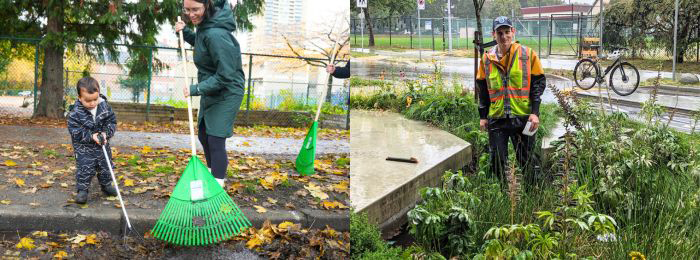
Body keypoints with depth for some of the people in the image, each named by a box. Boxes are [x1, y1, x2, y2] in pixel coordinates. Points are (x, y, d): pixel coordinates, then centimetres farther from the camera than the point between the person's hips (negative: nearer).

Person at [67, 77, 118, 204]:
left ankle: (106, 185, 37)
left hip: (102, 145, 4)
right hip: (84, 148, -4)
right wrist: (91, 136, -27)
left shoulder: (105, 106, -10)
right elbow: (75, 132, -18)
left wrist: (106, 133, -20)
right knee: (84, 169, -5)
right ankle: (82, 190, 10)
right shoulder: (75, 113, -20)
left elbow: (112, 121, -3)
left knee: (105, 167, 16)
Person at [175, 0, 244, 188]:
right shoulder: (205, 25, -1)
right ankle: (212, 173, 40)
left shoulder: (216, 34, -30)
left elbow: (225, 75, -28)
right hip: (210, 92, 10)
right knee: (203, 135, 20)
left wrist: (196, 89, -24)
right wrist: (185, 32, 5)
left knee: (216, 141, -8)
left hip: (226, 94, -10)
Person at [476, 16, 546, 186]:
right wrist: (483, 116, 9)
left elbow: (539, 83, -1)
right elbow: (482, 88, 13)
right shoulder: (487, 59, 5)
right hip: (496, 119, 2)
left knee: (526, 160, 5)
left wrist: (535, 112, -8)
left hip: (523, 117, -2)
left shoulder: (528, 54, -2)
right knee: (497, 161, 5)